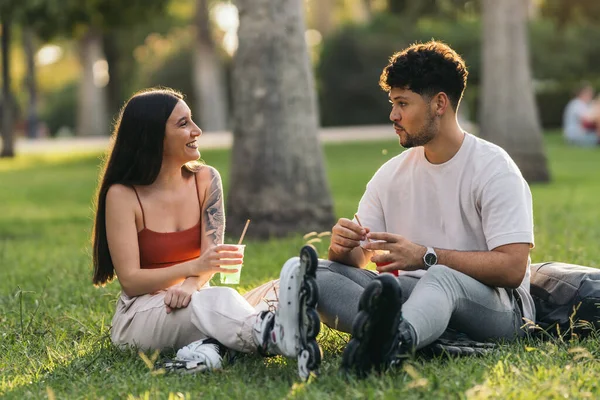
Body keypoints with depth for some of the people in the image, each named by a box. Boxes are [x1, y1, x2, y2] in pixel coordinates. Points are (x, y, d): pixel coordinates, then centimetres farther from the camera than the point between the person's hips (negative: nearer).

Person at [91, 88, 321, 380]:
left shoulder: (205, 179, 3)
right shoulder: (123, 195, -10)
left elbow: (213, 255, -6)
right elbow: (130, 280, -14)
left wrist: (190, 285, -30)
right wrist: (194, 267, -30)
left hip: (194, 300, 5)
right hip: (141, 313, -4)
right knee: (216, 300, -39)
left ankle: (207, 343, -57)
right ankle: (280, 337, -69)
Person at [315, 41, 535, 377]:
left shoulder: (495, 169, -6)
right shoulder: (392, 174, 13)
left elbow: (512, 268, -17)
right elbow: (358, 257, 10)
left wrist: (425, 257, -23)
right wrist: (343, 246, -16)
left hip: (495, 305, -5)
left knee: (441, 278, -40)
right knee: (320, 272, -18)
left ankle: (390, 337, -74)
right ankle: (392, 332, -50)